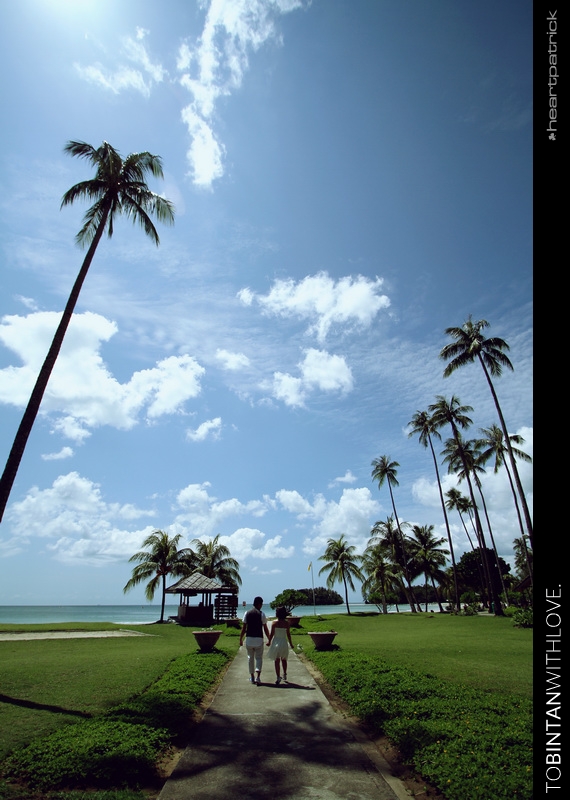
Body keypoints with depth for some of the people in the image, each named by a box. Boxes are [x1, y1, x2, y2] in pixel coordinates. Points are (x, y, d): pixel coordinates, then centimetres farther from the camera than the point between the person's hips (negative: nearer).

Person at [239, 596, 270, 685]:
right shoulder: (261, 614, -6)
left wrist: (241, 639, 11)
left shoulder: (247, 613, 2)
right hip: (259, 639, -3)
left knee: (250, 658, 17)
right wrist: (269, 639, 8)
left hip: (249, 638, 3)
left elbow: (243, 628, 2)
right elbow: (265, 628, -3)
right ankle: (258, 677, -6)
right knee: (259, 658, 9)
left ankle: (252, 677, 24)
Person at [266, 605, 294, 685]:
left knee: (277, 661, 8)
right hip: (284, 642, 2)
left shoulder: (275, 622, -12)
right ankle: (285, 674, 36)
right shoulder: (287, 622, -8)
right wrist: (290, 643, 9)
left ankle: (278, 677, 5)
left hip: (276, 642, -2)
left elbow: (272, 634, -7)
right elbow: (288, 634, -3)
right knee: (284, 660, 23)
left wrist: (269, 642, 9)